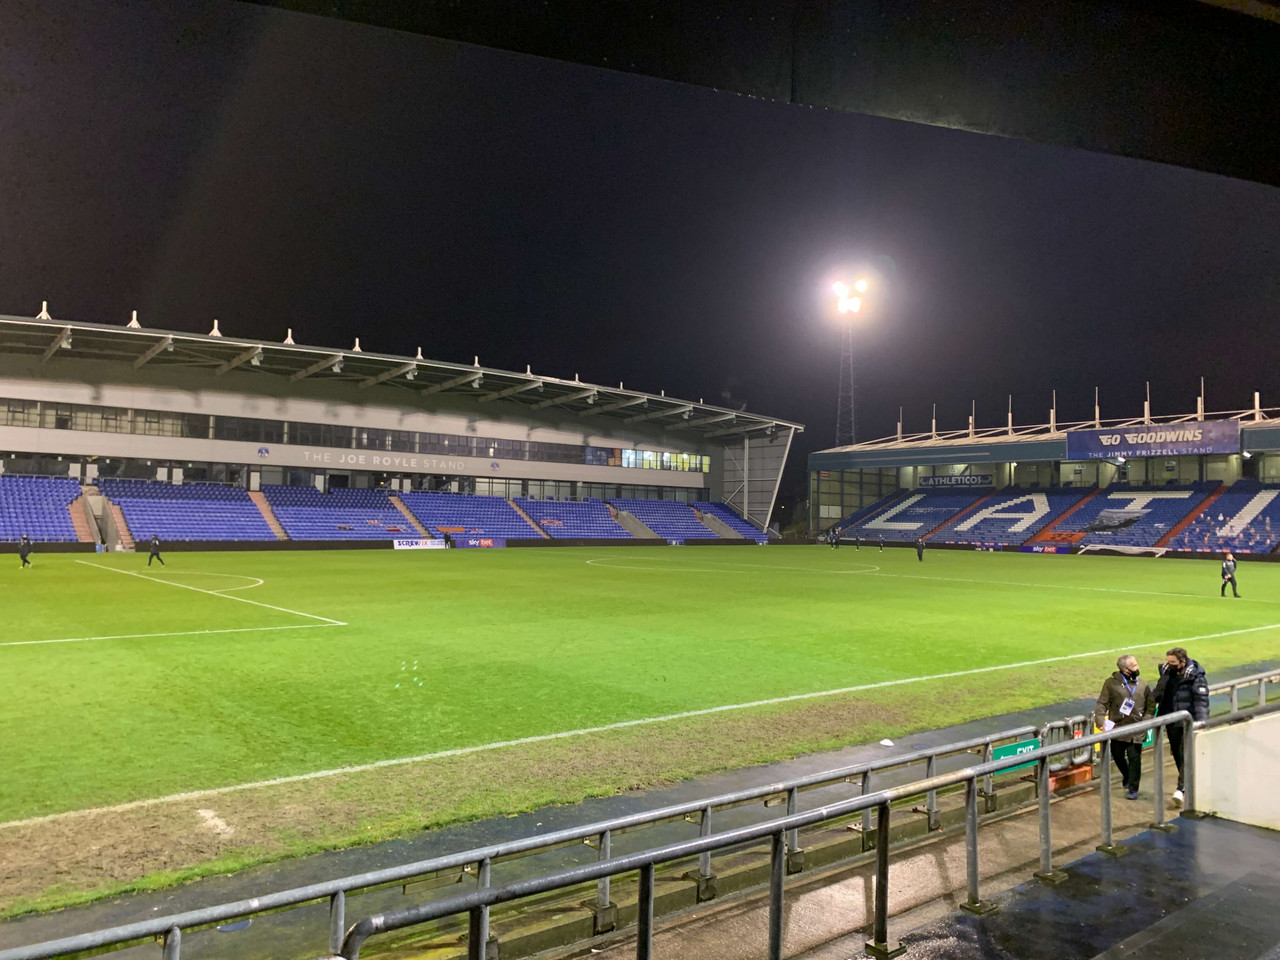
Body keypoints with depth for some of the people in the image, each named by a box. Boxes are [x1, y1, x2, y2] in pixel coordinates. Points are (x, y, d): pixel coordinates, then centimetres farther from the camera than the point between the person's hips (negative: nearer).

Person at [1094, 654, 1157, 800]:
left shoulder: (1143, 684, 4)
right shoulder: (1111, 683, -5)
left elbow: (1151, 705, 11)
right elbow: (1101, 704, -5)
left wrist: (1146, 720, -4)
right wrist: (1101, 721, -17)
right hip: (1117, 727, 0)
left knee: (1134, 759, -2)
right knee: (1118, 756, 12)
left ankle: (1132, 789, 10)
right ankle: (1127, 777, 41)